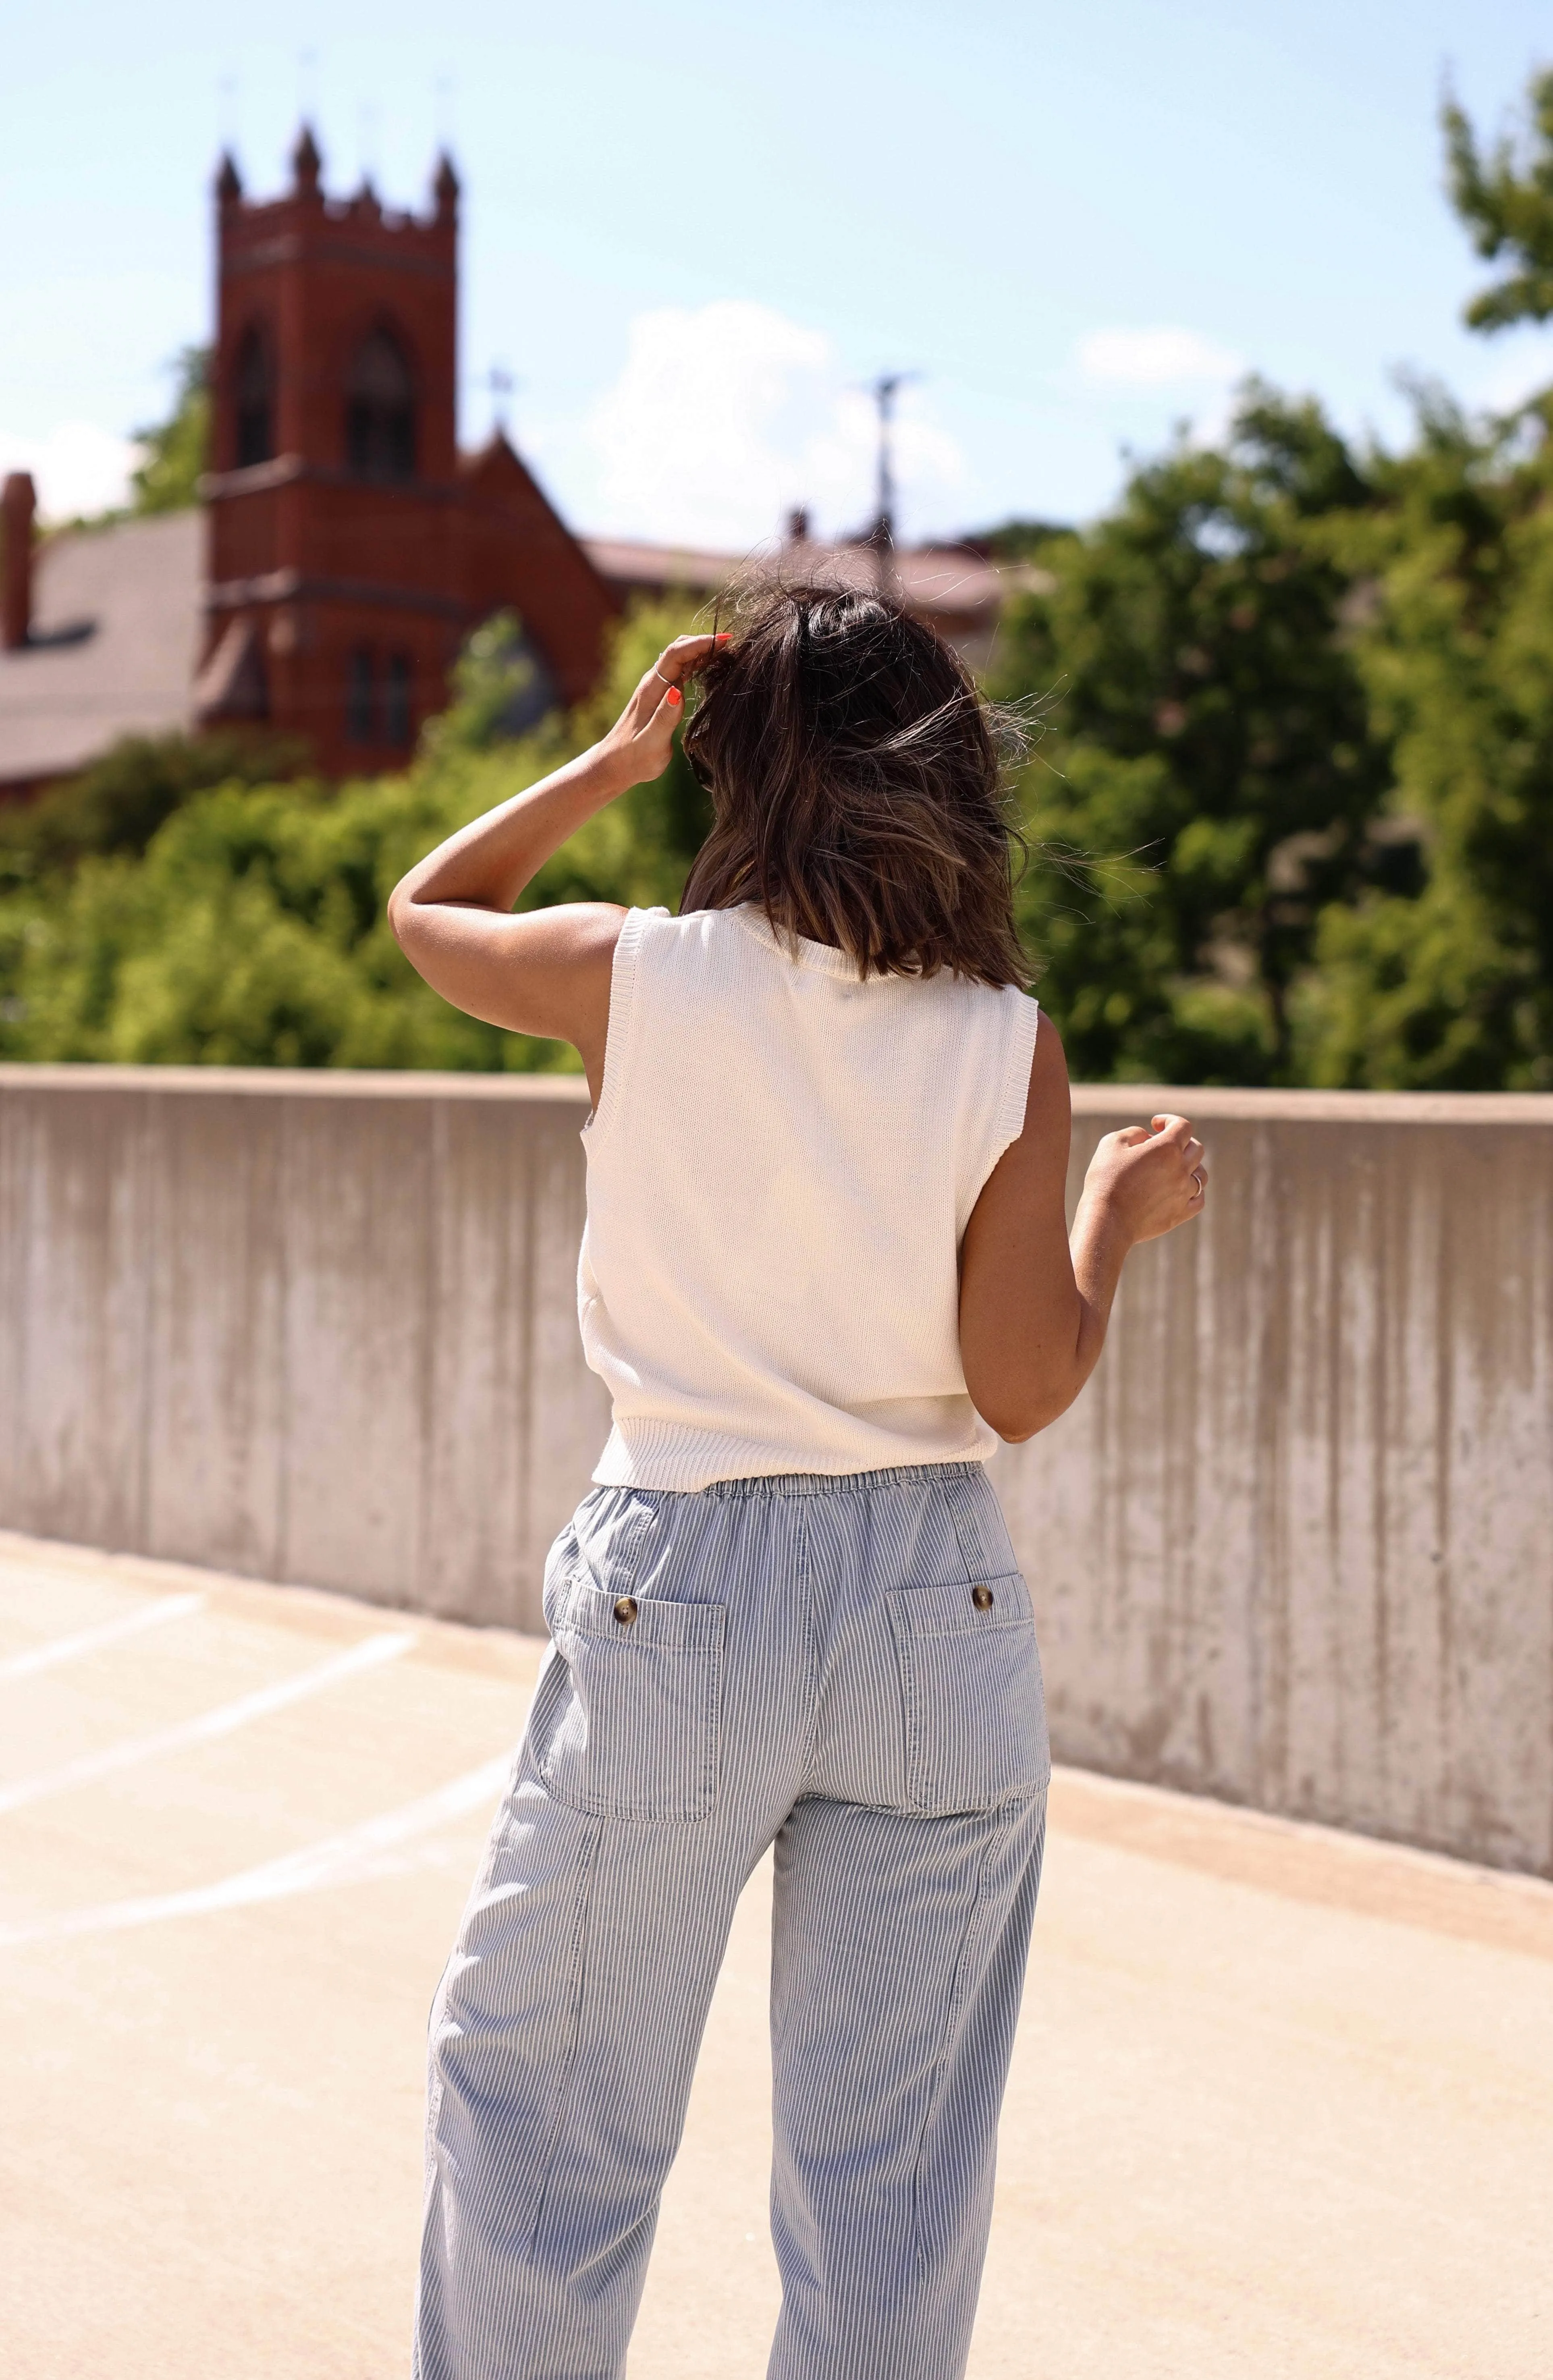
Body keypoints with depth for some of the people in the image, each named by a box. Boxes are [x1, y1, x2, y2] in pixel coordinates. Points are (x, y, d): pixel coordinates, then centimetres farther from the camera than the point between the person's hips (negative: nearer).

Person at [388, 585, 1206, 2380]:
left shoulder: (640, 976, -7)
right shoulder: (1006, 1043, -5)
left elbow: (426, 910, 14)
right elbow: (1024, 1391, -6)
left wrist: (616, 756, 16)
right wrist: (1121, 1219, 10)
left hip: (676, 1592, -1)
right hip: (936, 1608, 2)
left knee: (536, 2101, 18)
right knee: (893, 2175, 13)